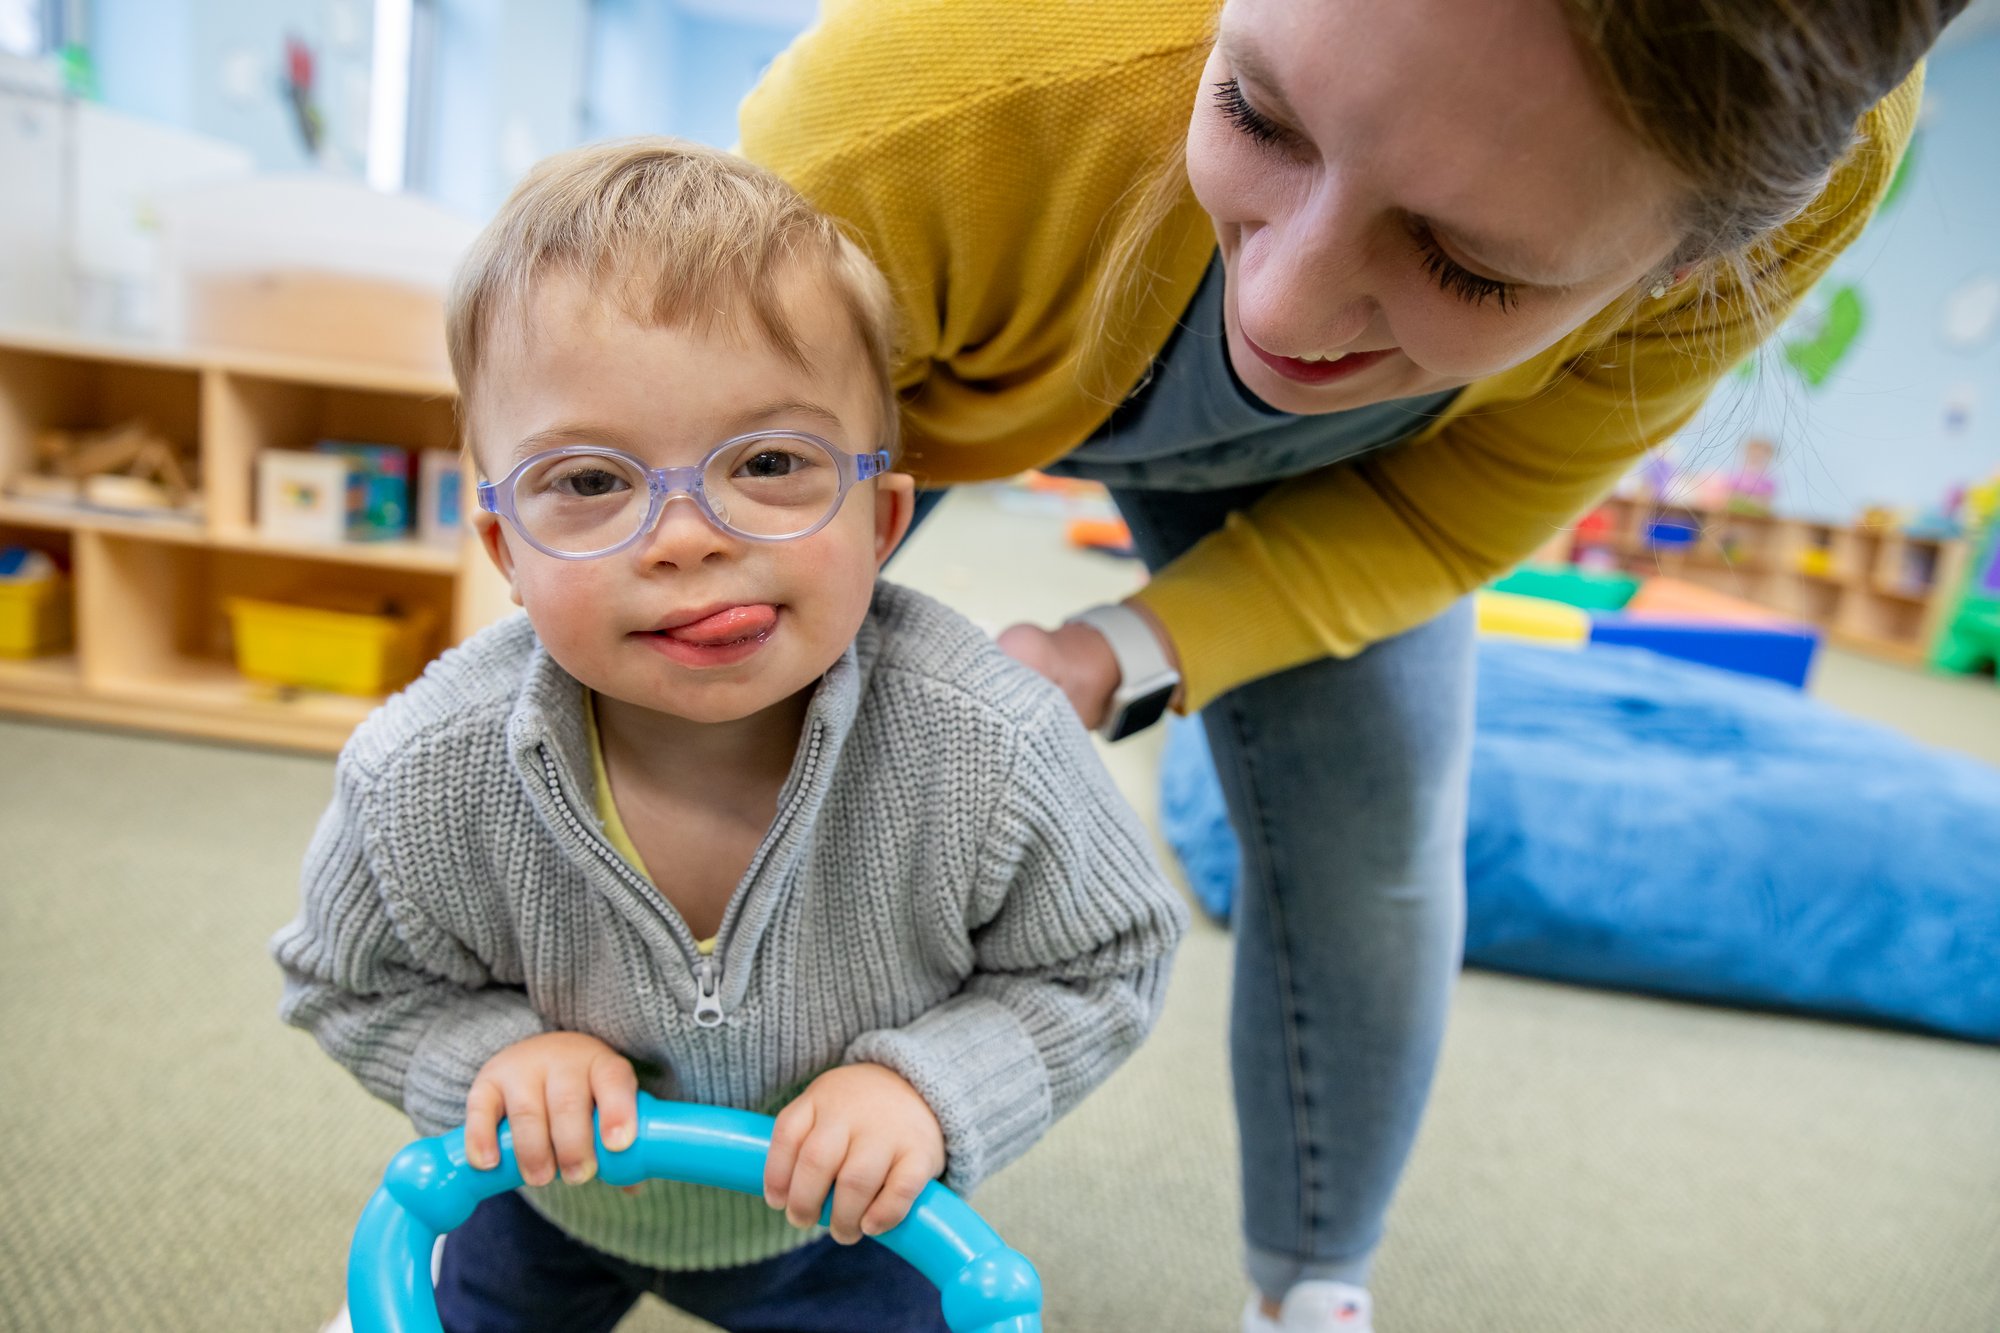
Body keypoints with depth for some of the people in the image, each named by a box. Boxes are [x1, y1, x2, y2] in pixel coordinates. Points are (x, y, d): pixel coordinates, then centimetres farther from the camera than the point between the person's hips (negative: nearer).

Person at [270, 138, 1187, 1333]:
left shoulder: (986, 747, -36)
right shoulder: (424, 780, -31)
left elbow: (1108, 964, -18)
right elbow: (349, 985, -9)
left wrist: (931, 1083, -32)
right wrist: (497, 1053, -28)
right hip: (553, 1195, 2)